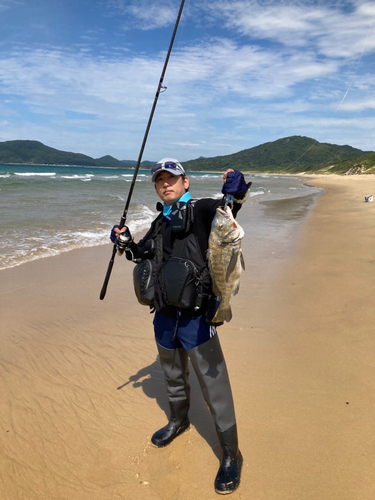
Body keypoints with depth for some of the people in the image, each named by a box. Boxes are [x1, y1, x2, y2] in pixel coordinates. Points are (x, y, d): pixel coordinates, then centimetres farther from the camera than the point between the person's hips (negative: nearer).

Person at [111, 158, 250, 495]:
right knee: (173, 378, 26)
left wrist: (235, 194, -50)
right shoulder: (160, 224, 11)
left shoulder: (200, 211, -8)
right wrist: (127, 243, 5)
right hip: (164, 317, 7)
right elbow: (144, 256, 23)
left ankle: (231, 456, 20)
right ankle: (179, 421, 53)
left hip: (196, 318, -6)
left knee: (214, 387, 1)